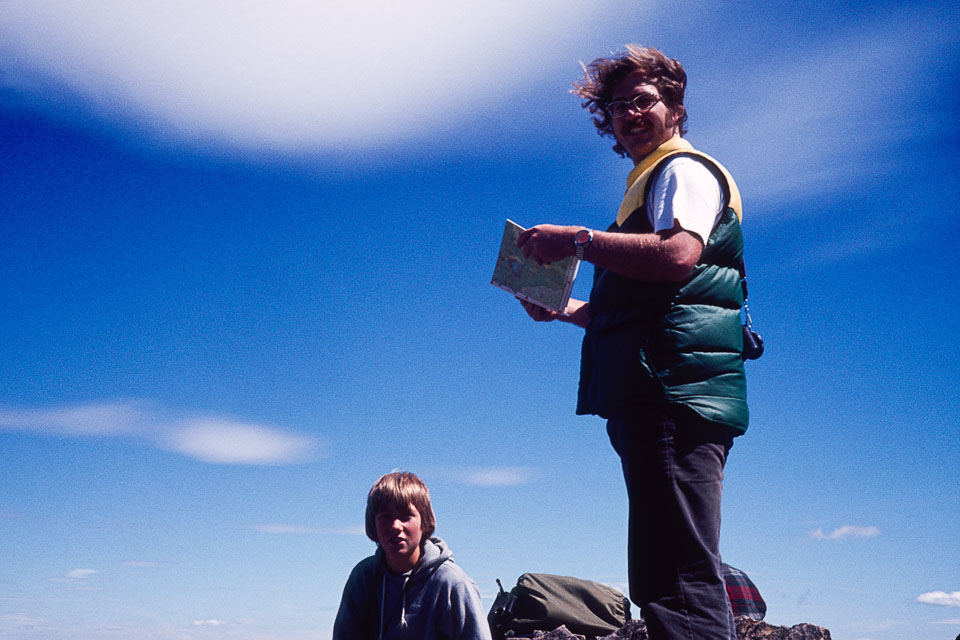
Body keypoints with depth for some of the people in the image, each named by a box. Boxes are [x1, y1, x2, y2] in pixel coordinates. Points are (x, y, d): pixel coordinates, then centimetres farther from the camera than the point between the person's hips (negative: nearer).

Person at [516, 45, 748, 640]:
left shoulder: (685, 169, 2)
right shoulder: (650, 183, 31)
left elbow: (678, 254, -20)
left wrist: (579, 240, -12)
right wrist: (564, 308, 24)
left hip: (675, 388, -11)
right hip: (656, 396, 11)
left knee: (676, 580, -17)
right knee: (665, 578, 12)